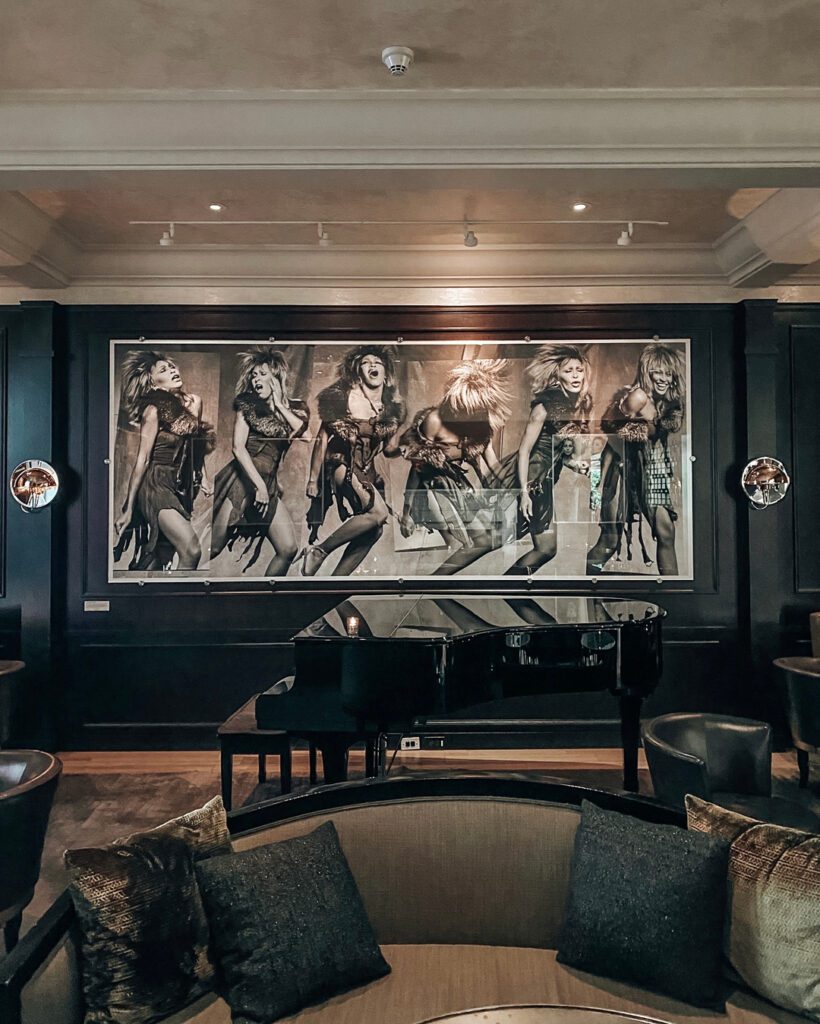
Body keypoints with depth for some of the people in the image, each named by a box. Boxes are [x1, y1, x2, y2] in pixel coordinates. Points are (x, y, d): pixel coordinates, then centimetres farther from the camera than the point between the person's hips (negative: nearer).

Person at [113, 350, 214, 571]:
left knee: (158, 561, 8)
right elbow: (141, 460, -10)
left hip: (181, 487, 7)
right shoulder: (154, 411, -8)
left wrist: (202, 476, 14)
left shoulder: (194, 402, 9)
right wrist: (127, 508, -10)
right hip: (156, 486, -7)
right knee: (191, 551, -22)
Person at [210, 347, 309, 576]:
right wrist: (259, 484, -14)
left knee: (288, 550, -5)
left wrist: (278, 403, -2)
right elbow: (238, 448, -6)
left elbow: (300, 428, -10)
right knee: (213, 548, -6)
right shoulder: (247, 403, 3)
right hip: (241, 478, -4)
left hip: (269, 484, 4)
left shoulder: (293, 408, 13)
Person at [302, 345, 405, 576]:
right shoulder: (344, 398, -9)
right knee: (379, 512, -25)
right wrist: (313, 478, -11)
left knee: (375, 530, -2)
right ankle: (318, 550, -14)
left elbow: (389, 449, 11)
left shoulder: (391, 408, 6)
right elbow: (322, 437, -9)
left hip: (367, 470, 7)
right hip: (341, 464, -7)